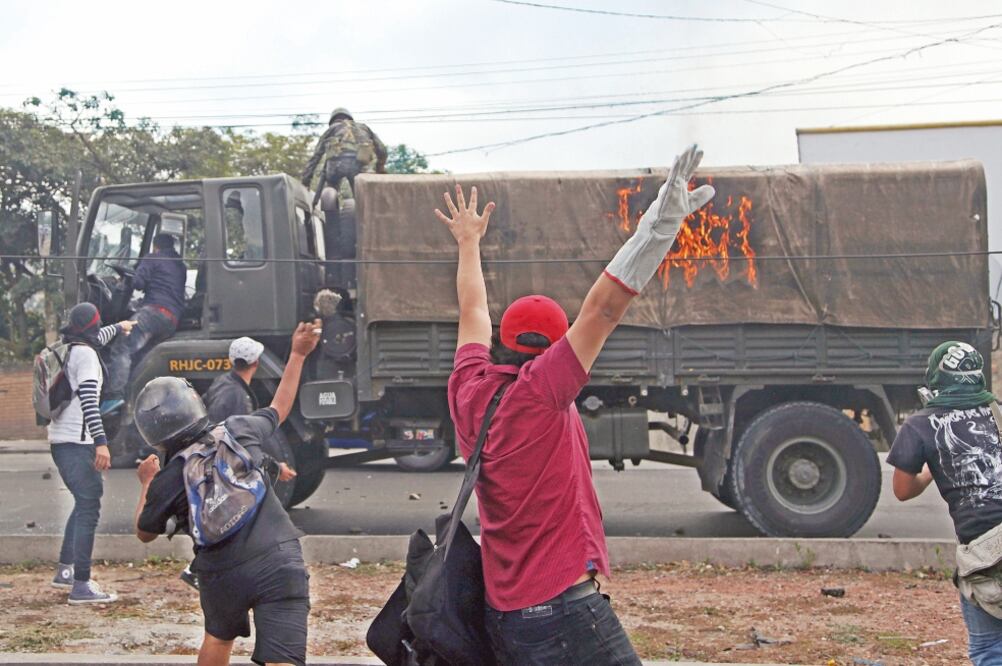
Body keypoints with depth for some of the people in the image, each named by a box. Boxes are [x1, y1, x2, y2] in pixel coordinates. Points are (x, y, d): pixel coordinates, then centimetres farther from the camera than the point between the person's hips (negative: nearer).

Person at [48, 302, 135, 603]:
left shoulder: (66, 351, 15)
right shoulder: (85, 355, -13)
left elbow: (95, 340, 39)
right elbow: (88, 401, -24)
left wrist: (118, 328, 57)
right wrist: (101, 442, -30)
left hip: (59, 441, 10)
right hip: (76, 442, -10)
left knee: (85, 503, 22)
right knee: (88, 508, -10)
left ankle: (65, 570, 28)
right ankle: (81, 585, -14)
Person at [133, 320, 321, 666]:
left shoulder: (165, 482, 0)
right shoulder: (238, 431, 3)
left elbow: (145, 534, 19)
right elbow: (279, 408, 24)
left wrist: (146, 484, 34)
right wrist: (298, 354, 36)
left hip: (224, 577, 1)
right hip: (280, 563, -1)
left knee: (218, 637, 32)